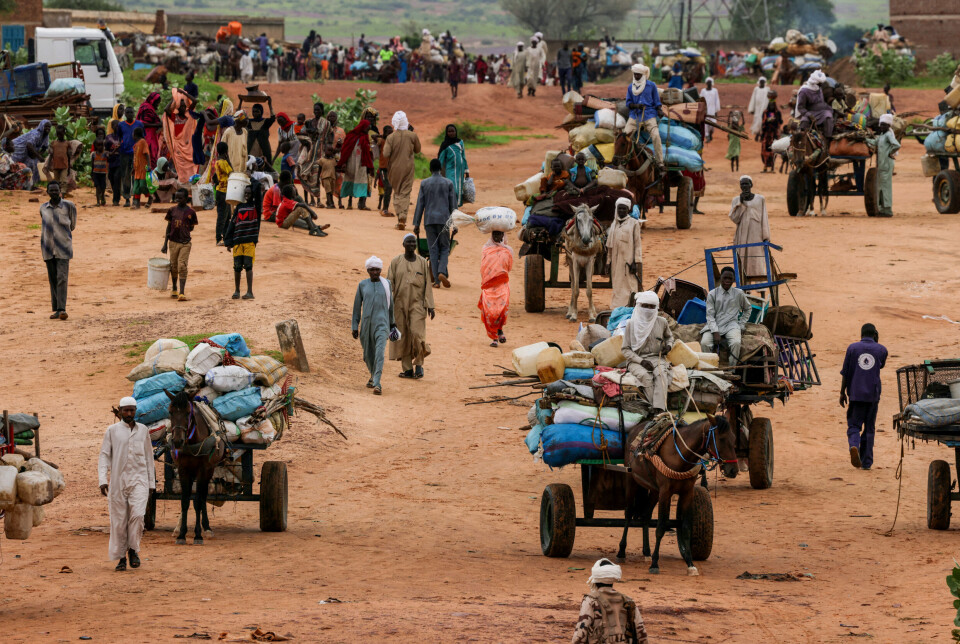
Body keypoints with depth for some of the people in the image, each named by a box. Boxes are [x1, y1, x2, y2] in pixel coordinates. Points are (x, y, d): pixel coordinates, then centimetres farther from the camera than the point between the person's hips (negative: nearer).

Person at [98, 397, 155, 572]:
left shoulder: (143, 430, 9)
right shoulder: (112, 431, 3)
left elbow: (149, 457, 15)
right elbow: (104, 456, 1)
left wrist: (152, 483, 14)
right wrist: (102, 480, -11)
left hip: (139, 480, 0)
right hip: (118, 481, 0)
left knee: (137, 515, -18)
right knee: (119, 520, 1)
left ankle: (133, 550, -1)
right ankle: (120, 557, 12)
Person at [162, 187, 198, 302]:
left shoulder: (190, 212, -3)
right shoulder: (172, 210, 4)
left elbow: (191, 228, 7)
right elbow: (169, 227, 8)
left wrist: (182, 231, -3)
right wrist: (165, 244, 6)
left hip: (185, 243, -3)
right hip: (173, 242, 3)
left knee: (182, 267, -10)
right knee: (173, 267, 12)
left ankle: (182, 293, -14)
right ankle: (174, 289, 31)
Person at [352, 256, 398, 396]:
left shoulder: (386, 284, 4)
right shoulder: (362, 285, 4)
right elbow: (357, 307, 8)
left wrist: (392, 323, 21)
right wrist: (355, 327, 5)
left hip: (382, 323, -2)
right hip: (366, 324, 2)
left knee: (379, 351, -18)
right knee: (368, 354, 12)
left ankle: (377, 384, -24)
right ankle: (373, 375, 41)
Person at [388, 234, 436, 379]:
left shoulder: (423, 263, 6)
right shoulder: (396, 262, 4)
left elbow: (427, 285, 5)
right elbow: (389, 283, 2)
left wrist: (430, 306, -1)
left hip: (417, 304, -1)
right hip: (400, 304, 1)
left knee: (417, 333, -16)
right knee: (403, 336, 1)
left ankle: (419, 364, 0)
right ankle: (407, 369, 7)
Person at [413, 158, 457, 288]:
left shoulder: (424, 183, 2)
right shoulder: (448, 183, 2)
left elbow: (420, 204, 2)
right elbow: (453, 205, 4)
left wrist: (416, 223, 7)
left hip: (429, 220, 0)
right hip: (444, 219, 0)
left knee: (433, 249, 4)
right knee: (445, 247, 8)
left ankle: (436, 280, -1)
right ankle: (442, 272, -16)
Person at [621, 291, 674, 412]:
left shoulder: (661, 322, 9)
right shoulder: (632, 324, 2)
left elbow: (669, 336, 31)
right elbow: (625, 349, 2)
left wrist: (669, 345, 6)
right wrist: (641, 361, -12)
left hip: (657, 358, 1)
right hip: (636, 359, -1)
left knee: (661, 373, -34)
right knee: (645, 376, -35)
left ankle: (659, 410, -46)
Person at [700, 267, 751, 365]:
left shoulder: (739, 294, 9)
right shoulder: (712, 294, 6)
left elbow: (747, 309, 26)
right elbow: (710, 315, 0)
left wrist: (741, 326, 13)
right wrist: (715, 332, -15)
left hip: (731, 325, 0)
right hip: (715, 325, 0)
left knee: (736, 343, -33)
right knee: (705, 343, -30)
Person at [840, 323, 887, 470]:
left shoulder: (852, 348, 1)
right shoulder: (881, 350, 3)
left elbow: (845, 373, 1)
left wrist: (842, 392, 8)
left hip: (856, 394, -1)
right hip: (873, 394, 1)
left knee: (854, 425, 3)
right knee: (869, 428, 10)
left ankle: (854, 446, -28)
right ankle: (866, 462, 8)